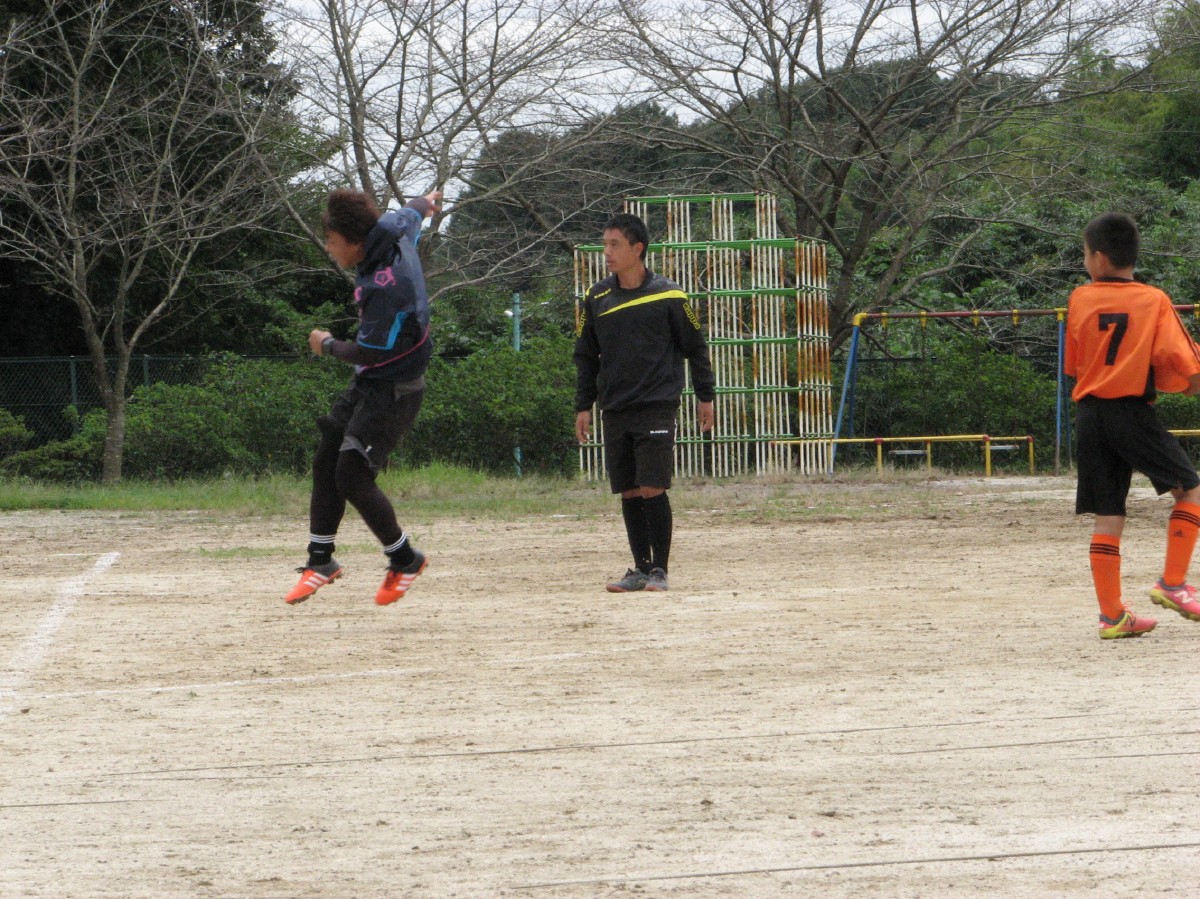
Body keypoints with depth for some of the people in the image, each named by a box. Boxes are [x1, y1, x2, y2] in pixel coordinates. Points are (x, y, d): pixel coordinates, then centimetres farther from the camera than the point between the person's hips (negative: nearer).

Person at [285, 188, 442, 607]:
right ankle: (320, 561, 18)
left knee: (352, 478, -12)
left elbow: (371, 353, -26)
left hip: (392, 392, -10)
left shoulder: (386, 287, -30)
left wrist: (328, 345, -6)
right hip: (367, 387, 10)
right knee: (326, 463, 9)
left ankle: (405, 559, 6)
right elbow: (408, 214, 22)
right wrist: (425, 203, 47)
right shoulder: (393, 231, -3)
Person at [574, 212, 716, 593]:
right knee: (629, 493, 4)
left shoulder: (668, 296, -3)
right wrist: (583, 406, 10)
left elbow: (695, 348, 6)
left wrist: (705, 397, 7)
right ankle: (641, 568, 12)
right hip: (615, 411, 4)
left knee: (652, 490, -10)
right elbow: (586, 356, 15)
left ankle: (660, 570, -3)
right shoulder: (596, 298, 7)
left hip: (657, 408, -4)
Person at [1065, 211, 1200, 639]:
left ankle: (1112, 615, 5)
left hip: (1090, 411, 4)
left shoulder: (1080, 300, 4)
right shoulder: (1154, 301, -4)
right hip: (1134, 411, -3)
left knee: (1107, 517, 6)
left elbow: (1073, 365, 12)